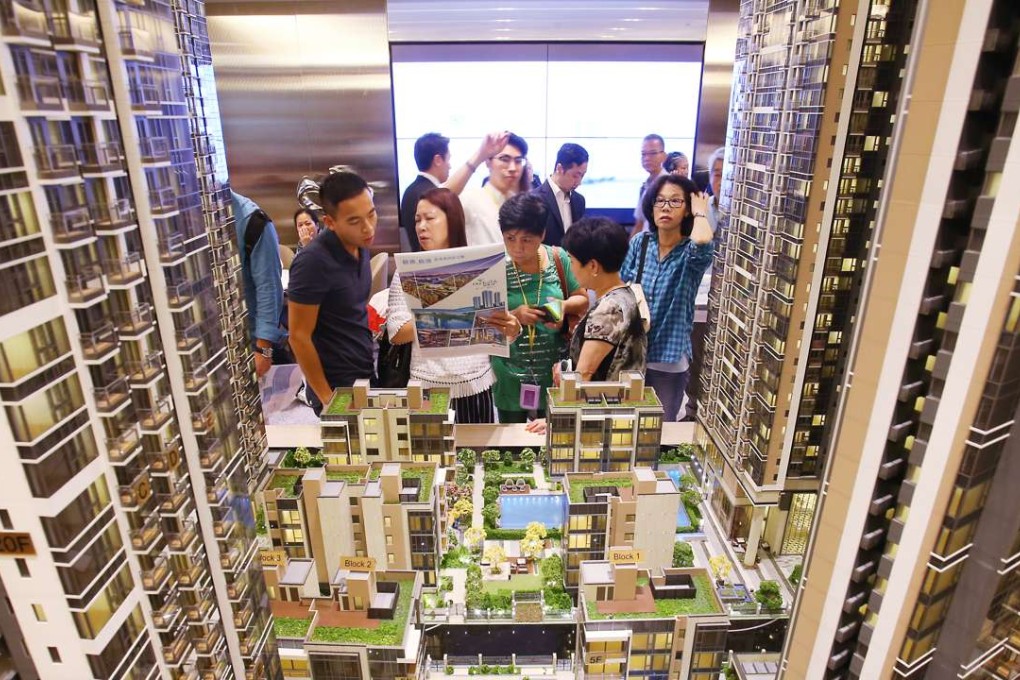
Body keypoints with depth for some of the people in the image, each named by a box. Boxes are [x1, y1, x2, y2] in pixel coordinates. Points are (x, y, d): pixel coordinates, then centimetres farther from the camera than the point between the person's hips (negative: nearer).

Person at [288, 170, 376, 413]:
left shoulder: (360, 246, -1)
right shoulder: (313, 261, -22)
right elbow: (299, 336, -17)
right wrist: (326, 397, -13)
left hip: (366, 374, 7)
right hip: (338, 387, -6)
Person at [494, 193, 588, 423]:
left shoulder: (558, 259, -4)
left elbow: (582, 300, 5)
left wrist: (565, 306, -15)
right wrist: (513, 316, -25)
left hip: (553, 370, 2)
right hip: (510, 376, -2)